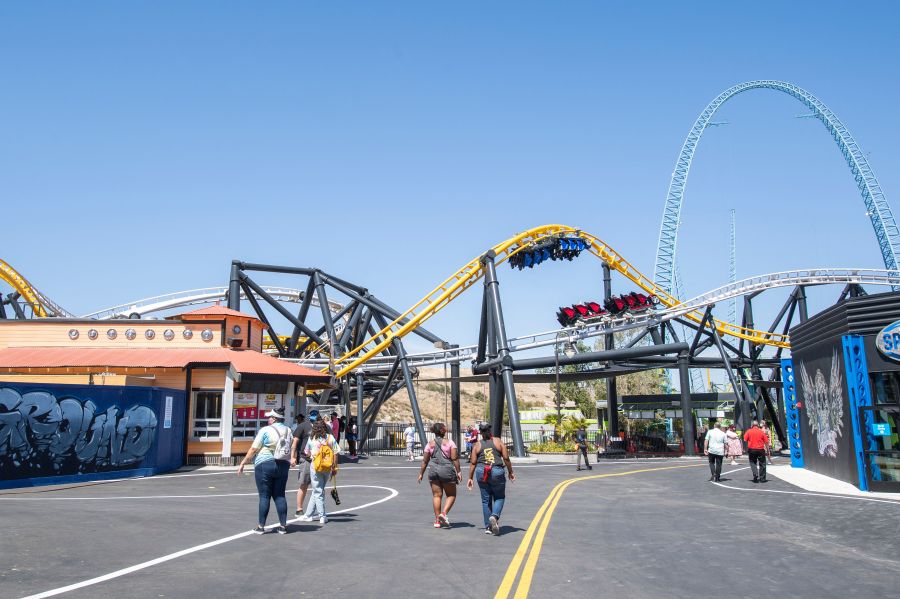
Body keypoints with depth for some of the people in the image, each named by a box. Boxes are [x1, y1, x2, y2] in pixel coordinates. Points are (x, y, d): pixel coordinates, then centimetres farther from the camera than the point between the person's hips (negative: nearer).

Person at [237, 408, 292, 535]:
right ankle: (283, 525, 9)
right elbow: (290, 449, 13)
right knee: (280, 495, 9)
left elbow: (253, 449, -8)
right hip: (283, 465, 5)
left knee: (264, 496, 1)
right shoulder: (288, 431, 7)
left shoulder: (265, 430, -9)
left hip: (264, 465, -5)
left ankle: (261, 526, 5)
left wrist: (243, 463, -1)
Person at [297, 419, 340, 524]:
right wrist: (334, 467, 5)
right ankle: (308, 514, 20)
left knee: (318, 492, 5)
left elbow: (307, 453, 8)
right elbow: (335, 453, -2)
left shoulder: (311, 439, -4)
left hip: (315, 467, -2)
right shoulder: (330, 437, -1)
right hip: (328, 468, 2)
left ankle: (322, 516, 2)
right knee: (318, 491, 14)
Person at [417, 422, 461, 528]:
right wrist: (458, 471, -2)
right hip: (446, 470, -3)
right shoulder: (449, 442, -2)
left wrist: (421, 473, 14)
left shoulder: (430, 444, 7)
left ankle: (437, 520, 8)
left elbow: (425, 461, 7)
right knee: (451, 495, 10)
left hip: (433, 470, 3)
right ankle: (444, 513, -9)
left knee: (436, 495, 8)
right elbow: (454, 458, -7)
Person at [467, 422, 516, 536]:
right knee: (499, 497, 13)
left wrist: (470, 478, 9)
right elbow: (506, 458, -1)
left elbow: (473, 463, 3)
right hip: (497, 472, -2)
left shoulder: (477, 445, 6)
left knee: (486, 500, 11)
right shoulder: (498, 442, 2)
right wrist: (510, 472, 9)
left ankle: (487, 527, 13)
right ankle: (494, 516, -15)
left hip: (481, 473, 2)